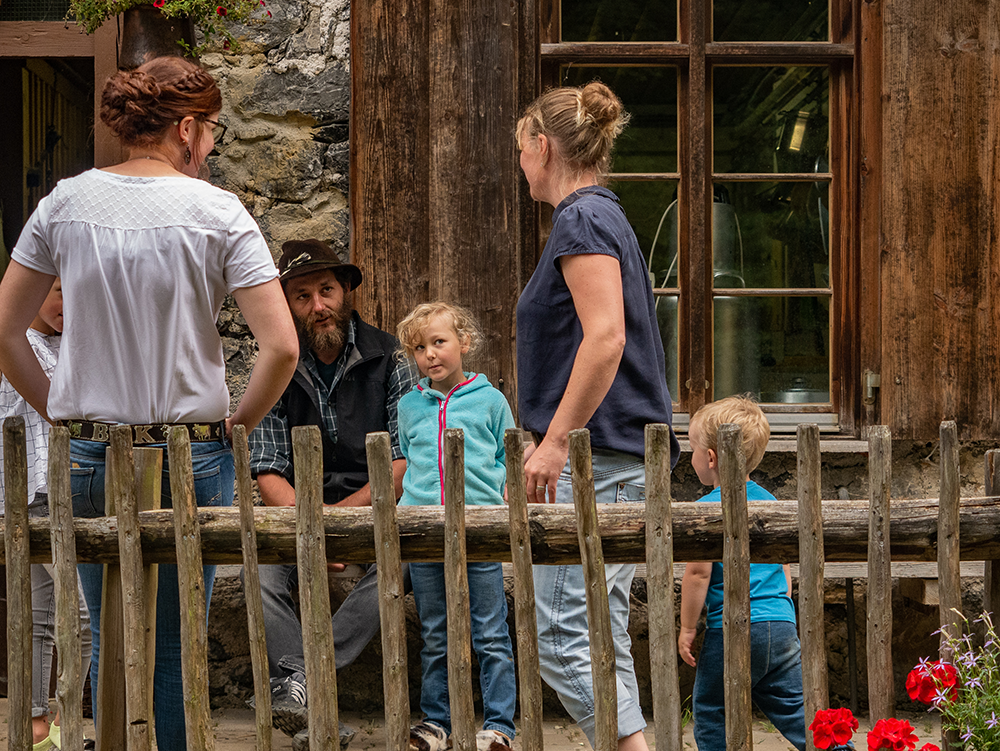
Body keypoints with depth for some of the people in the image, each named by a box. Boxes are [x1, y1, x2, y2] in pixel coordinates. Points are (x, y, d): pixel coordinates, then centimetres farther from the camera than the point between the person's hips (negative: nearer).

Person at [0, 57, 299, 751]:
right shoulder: (217, 212, -7)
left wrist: (61, 414, 12)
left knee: (109, 641, 14)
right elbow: (282, 346, -13)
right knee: (178, 648, 8)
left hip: (88, 457, 3)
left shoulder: (67, 201, 2)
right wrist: (237, 425, 1)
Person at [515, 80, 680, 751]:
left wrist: (555, 441, -21)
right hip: (626, 459, 10)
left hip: (595, 458, -10)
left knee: (564, 638, -9)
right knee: (602, 638, 12)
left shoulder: (582, 220, -10)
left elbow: (605, 338, -22)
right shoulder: (605, 217, 20)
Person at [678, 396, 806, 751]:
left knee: (711, 715, 8)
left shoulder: (708, 508, -10)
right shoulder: (770, 501, 11)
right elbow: (784, 568, 17)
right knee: (795, 709, 10)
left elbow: (698, 574, -13)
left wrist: (687, 628, -4)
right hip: (781, 624, 6)